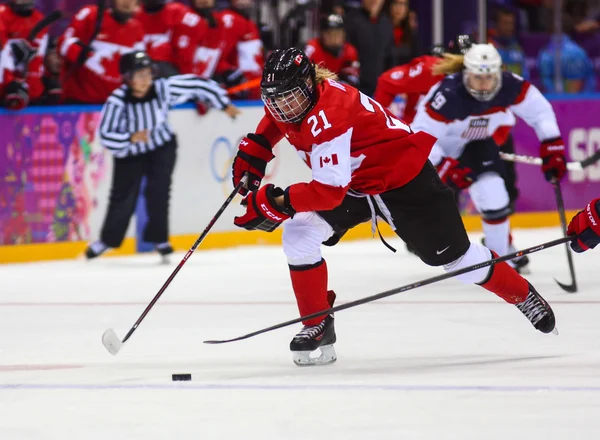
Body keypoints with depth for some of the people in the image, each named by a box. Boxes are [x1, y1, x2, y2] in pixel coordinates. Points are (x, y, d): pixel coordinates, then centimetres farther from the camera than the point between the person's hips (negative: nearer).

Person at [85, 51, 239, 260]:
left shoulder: (163, 88, -23)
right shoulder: (117, 101, -28)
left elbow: (197, 84, -13)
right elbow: (106, 135, -28)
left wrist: (224, 104, -6)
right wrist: (131, 138, -44)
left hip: (162, 147, 1)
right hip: (130, 154, -1)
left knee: (158, 191, -12)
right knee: (124, 196, 1)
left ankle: (159, 237, 3)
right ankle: (108, 239, 22)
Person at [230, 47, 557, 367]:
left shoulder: (326, 118, -37)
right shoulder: (291, 96, -9)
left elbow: (330, 192, -40)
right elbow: (276, 118, 19)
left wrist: (277, 203, -38)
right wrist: (252, 152, 5)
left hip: (403, 177, -8)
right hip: (356, 183, 8)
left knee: (454, 257, 4)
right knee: (298, 237, -11)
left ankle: (524, 295, 29)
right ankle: (318, 327, 1)